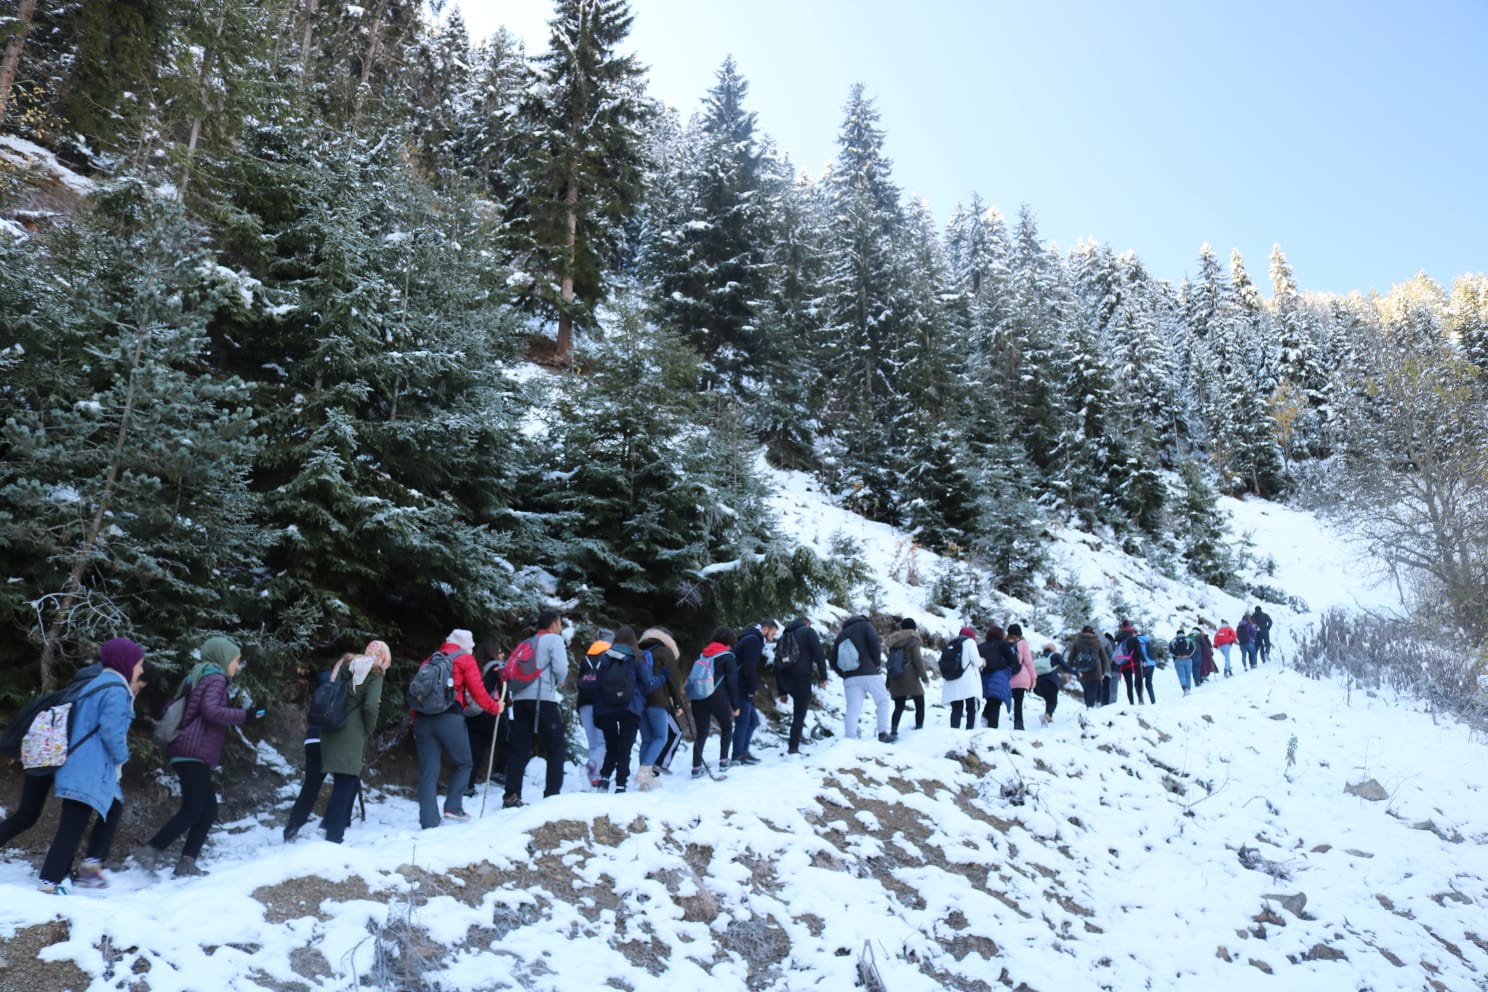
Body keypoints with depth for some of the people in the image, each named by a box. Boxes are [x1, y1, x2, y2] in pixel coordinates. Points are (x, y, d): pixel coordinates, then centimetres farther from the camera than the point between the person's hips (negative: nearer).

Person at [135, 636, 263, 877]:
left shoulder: (200, 677, 24)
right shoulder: (215, 677, -5)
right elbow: (210, 710, -21)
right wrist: (242, 716, -13)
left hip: (191, 753, 10)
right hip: (194, 752, -10)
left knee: (208, 810, 7)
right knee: (193, 810, -9)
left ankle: (187, 863, 3)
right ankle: (150, 850, -8)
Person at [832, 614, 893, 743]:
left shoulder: (841, 634, 20)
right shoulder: (865, 625, 8)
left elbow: (833, 661, 15)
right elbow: (874, 641, -13)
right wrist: (877, 663, -3)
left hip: (850, 678, 4)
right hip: (870, 674, -4)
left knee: (853, 708, -1)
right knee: (883, 701, 13)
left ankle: (850, 739, -12)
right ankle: (883, 733, 3)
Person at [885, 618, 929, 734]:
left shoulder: (893, 641, 14)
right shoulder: (913, 640, -3)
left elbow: (890, 663, 14)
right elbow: (917, 660, -9)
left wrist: (888, 683, 17)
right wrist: (925, 677, -3)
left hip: (896, 679, 5)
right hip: (910, 678, -5)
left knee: (899, 707, 4)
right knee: (920, 704, 7)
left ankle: (893, 730, -12)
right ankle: (919, 727, 0)